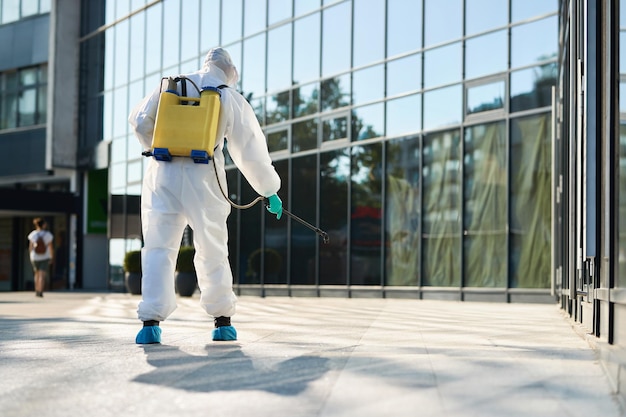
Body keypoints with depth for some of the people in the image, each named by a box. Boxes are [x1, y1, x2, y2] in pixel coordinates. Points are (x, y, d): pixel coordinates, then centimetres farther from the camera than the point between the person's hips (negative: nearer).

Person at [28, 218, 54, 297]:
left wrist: (31, 257, 11)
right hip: (45, 257, -2)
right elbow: (51, 247, -7)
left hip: (35, 257, 2)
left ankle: (36, 290, 23)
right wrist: (52, 258, 3)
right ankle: (40, 292, -17)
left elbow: (30, 247, -1)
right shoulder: (48, 234, -9)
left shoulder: (32, 234, -6)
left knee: (37, 273, 22)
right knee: (42, 275, -4)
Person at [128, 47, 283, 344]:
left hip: (162, 175, 1)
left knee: (158, 248, 1)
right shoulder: (231, 98, 6)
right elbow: (251, 151, 6)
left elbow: (139, 121, 9)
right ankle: (222, 322, 21)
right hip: (202, 178, 0)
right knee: (213, 252, 13)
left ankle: (151, 322, -12)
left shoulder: (170, 85, 9)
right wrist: (270, 191, 16)